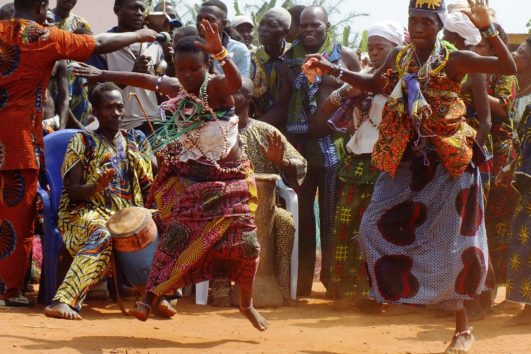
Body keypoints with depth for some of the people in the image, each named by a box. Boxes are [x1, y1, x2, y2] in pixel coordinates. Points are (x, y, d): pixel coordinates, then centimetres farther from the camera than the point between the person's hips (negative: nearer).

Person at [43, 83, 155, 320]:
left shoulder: (136, 140, 19)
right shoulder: (83, 142, 7)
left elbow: (149, 185, 16)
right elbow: (72, 190, -1)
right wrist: (95, 188, -24)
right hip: (87, 211, -5)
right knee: (101, 235, -40)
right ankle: (64, 301, -55)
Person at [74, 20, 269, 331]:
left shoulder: (215, 87, -16)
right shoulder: (177, 90, 2)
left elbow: (235, 82, -40)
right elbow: (145, 80, 19)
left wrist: (220, 51, -59)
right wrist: (103, 75, 27)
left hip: (230, 183, -4)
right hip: (192, 184, 4)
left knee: (245, 243, -7)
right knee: (176, 237, -10)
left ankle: (247, 304, 14)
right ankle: (149, 299, -9)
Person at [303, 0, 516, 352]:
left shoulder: (454, 60, -8)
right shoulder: (399, 57, 6)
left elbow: (509, 68, -14)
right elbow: (373, 84, 24)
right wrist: (333, 70, 13)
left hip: (447, 163, -5)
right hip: (405, 162, 5)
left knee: (450, 242, -3)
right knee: (376, 227, 0)